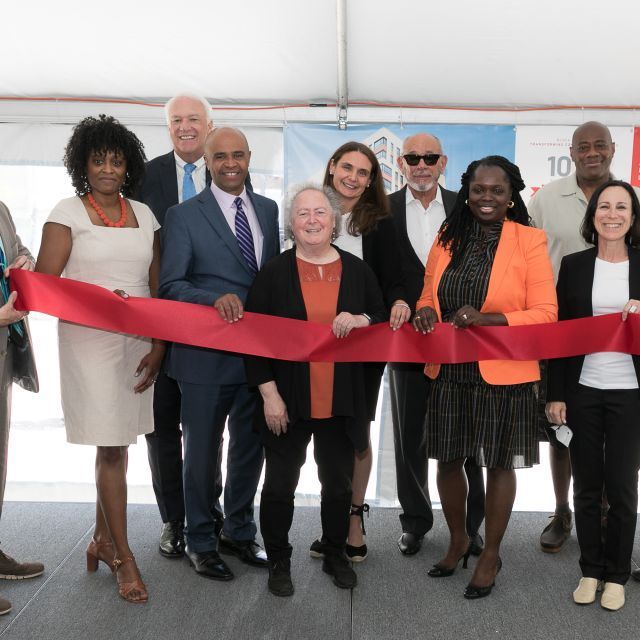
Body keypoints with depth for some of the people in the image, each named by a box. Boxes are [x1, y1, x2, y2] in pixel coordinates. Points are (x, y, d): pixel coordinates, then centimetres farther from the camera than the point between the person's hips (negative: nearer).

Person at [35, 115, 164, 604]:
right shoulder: (69, 213, -1)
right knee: (111, 448, -2)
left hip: (137, 342, 4)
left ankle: (102, 540, 27)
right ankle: (123, 556, 9)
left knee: (115, 445, 11)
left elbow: (158, 286, 9)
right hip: (89, 341, -4)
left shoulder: (143, 215, 10)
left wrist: (159, 345, 1)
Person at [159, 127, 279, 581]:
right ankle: (201, 541, 29)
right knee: (202, 451, 10)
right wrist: (217, 299, -29)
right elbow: (171, 285, -12)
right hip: (206, 355, -4)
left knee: (251, 448, 17)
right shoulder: (184, 216, -6)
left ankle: (240, 532, 37)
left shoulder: (268, 209, 9)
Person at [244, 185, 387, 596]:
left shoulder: (357, 270, 3)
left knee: (338, 482, 15)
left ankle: (335, 555, 35)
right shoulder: (274, 273, -3)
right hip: (288, 402, -2)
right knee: (280, 484, 8)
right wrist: (269, 394, -9)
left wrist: (360, 322, -13)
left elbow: (385, 322, 10)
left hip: (342, 403, 2)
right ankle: (279, 561, 27)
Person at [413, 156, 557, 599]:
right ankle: (458, 541, 37)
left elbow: (546, 312, -9)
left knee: (499, 464, 9)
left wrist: (486, 319, -22)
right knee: (448, 459, 12)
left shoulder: (530, 241, -6)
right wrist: (426, 313, -9)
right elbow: (428, 295, 15)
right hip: (449, 371, 4)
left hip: (505, 374, -4)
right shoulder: (448, 238, 7)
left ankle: (491, 555, 30)